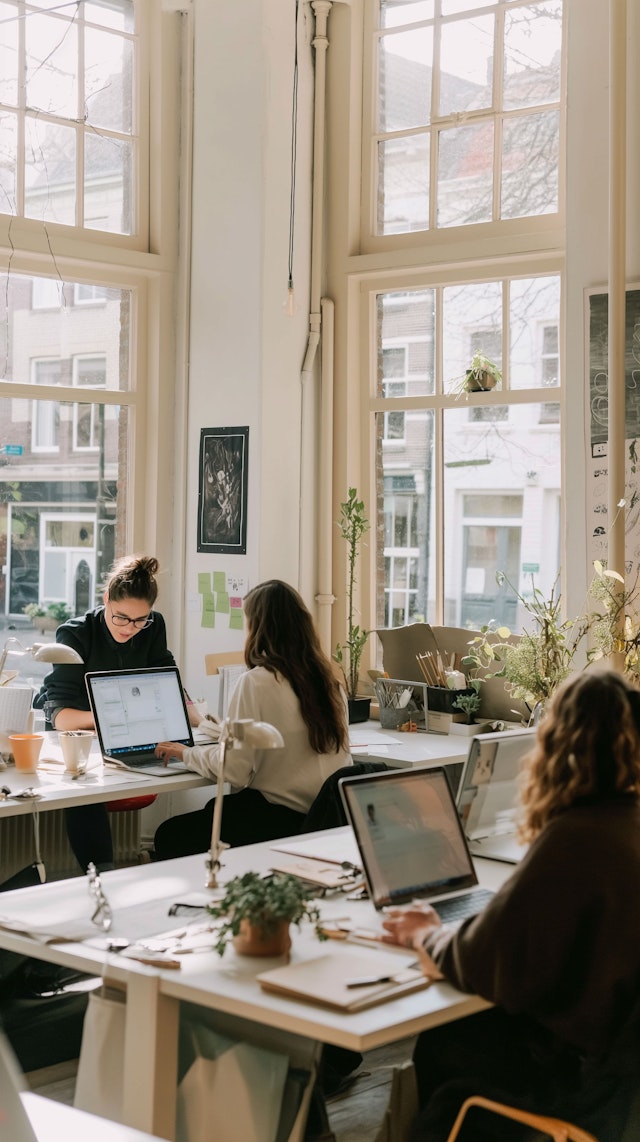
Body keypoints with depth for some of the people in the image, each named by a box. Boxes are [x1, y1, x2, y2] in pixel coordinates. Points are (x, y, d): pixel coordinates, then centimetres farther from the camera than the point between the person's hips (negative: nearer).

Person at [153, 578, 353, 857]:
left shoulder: (256, 682, -15)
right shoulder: (328, 680, 6)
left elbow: (234, 769, -18)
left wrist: (186, 753, 0)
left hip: (278, 818, -8)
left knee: (169, 836, 6)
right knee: (214, 809, 28)